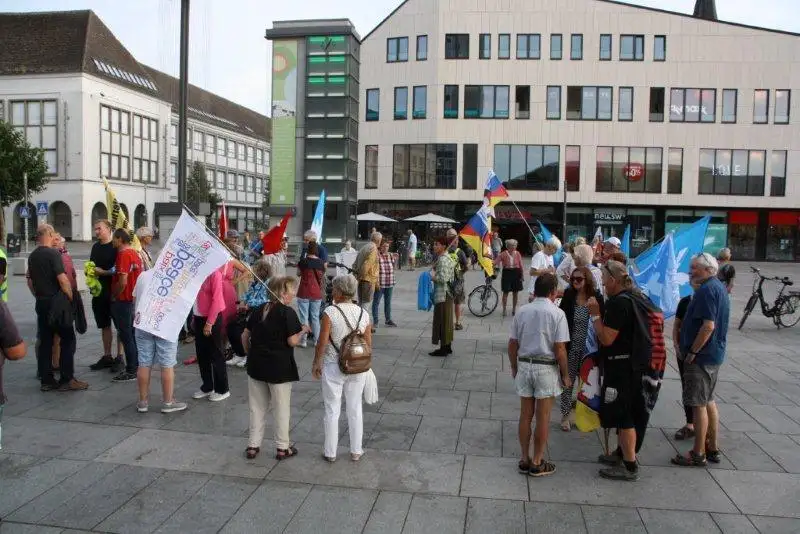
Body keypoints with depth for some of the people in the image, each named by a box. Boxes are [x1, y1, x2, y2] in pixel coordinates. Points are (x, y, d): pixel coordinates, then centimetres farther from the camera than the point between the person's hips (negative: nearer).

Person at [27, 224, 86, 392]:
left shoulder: (32, 256, 11)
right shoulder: (53, 253, -13)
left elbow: (30, 281, 18)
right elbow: (62, 279, -19)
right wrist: (71, 297, -11)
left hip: (41, 303, 8)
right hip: (56, 302, -8)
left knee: (45, 341, 10)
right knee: (68, 339, -1)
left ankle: (46, 380, 13)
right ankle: (67, 380, -1)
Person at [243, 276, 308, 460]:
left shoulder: (258, 310, 5)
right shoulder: (288, 312, -14)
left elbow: (245, 336, 9)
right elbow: (292, 341, -16)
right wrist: (303, 330, 1)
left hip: (256, 366, 5)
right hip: (279, 368, -5)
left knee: (257, 407, 17)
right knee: (281, 409, 9)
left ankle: (253, 446, 23)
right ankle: (282, 448, 19)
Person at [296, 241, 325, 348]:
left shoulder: (303, 261, -10)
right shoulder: (321, 263, -1)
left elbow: (298, 274, 6)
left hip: (304, 293, -3)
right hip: (317, 294, 3)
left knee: (304, 317, 5)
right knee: (315, 317, 12)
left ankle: (303, 341, 7)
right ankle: (317, 340, 15)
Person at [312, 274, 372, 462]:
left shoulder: (330, 312, -17)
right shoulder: (363, 313, -4)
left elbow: (322, 343, -15)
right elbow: (368, 344, 2)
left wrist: (316, 364, -1)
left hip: (333, 368, -3)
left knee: (332, 411, 11)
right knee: (355, 410, 16)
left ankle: (330, 452, 23)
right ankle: (356, 451, 26)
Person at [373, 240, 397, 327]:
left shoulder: (390, 255, 10)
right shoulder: (376, 255, -11)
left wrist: (394, 259, 4)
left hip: (389, 283, 6)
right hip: (379, 283, -6)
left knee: (388, 302, 16)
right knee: (376, 302, 4)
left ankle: (388, 319, 26)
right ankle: (375, 320, 12)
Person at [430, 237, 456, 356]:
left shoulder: (442, 259, -17)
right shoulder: (448, 257, 15)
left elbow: (443, 278, -24)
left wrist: (431, 276, -11)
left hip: (442, 294, -10)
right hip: (448, 293, 10)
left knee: (441, 321, -4)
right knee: (446, 320, 14)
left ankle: (443, 348, 1)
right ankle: (447, 346, 21)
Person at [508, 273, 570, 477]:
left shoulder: (522, 311, 1)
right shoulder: (557, 313, -11)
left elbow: (512, 344, 4)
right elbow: (560, 349, -12)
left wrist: (514, 368, 17)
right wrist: (565, 375, 0)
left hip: (524, 365, 4)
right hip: (546, 368, -4)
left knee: (525, 415, 13)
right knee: (542, 418, 7)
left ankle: (524, 459, 23)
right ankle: (537, 463, 17)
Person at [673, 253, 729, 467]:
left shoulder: (707, 290, -19)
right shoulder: (720, 288, 13)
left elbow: (708, 325, -26)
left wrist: (692, 351, -19)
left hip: (702, 356, -10)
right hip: (715, 354, 10)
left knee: (699, 404, -2)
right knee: (709, 401, 18)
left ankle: (698, 454, 5)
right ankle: (712, 449, 27)